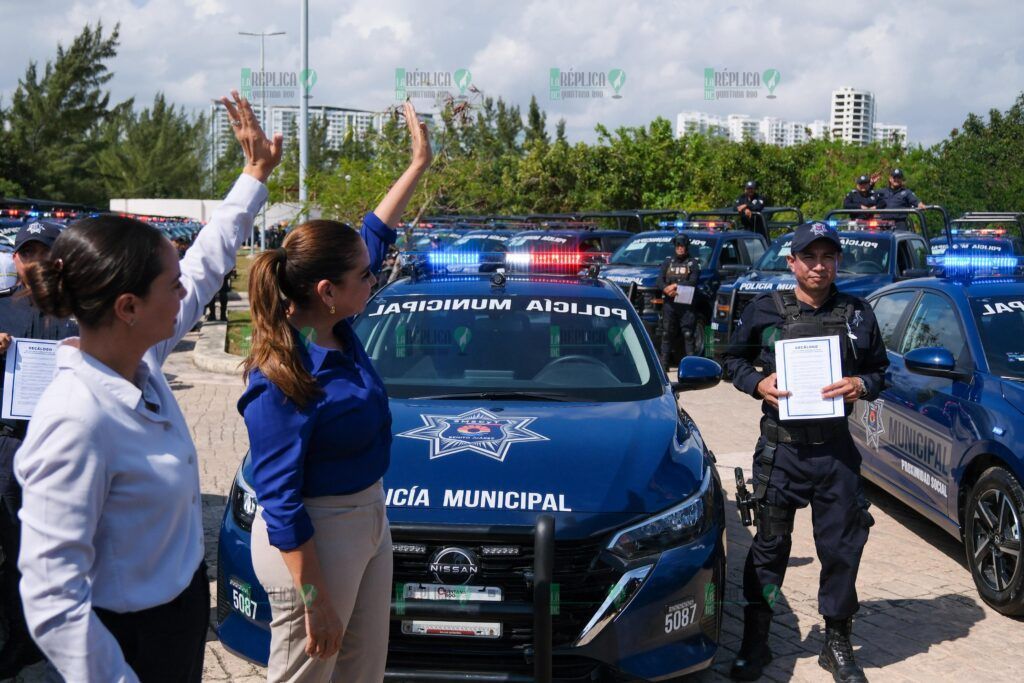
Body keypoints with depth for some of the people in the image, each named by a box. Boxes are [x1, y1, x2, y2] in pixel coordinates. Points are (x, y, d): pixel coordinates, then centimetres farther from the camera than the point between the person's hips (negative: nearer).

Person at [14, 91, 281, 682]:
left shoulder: (143, 359, -5)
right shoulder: (78, 420, -31)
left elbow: (205, 264, 12)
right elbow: (52, 595, -31)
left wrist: (256, 173, 18)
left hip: (185, 603, 9)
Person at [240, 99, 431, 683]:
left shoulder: (337, 327, -1)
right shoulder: (280, 382, -25)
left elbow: (376, 235, 14)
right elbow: (280, 503, -23)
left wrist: (420, 164, 19)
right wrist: (315, 602, -22)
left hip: (369, 518, 9)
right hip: (314, 540, -9)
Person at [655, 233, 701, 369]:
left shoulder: (693, 263, 7)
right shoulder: (668, 262, 17)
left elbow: (693, 282, -7)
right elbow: (659, 281, 7)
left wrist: (676, 286, -15)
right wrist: (667, 289, -13)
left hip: (687, 305, -3)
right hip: (669, 303, 3)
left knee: (688, 334, -6)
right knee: (667, 333, 2)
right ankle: (664, 362, 4)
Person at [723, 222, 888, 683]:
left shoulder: (857, 314, 5)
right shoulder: (765, 311, -1)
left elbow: (879, 369, 12)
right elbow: (734, 359, 9)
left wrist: (862, 384, -10)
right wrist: (757, 383, -10)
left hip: (837, 449, 2)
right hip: (781, 448, -2)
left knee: (842, 548, 7)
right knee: (770, 545, 7)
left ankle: (837, 644, 24)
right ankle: (755, 642, 19)